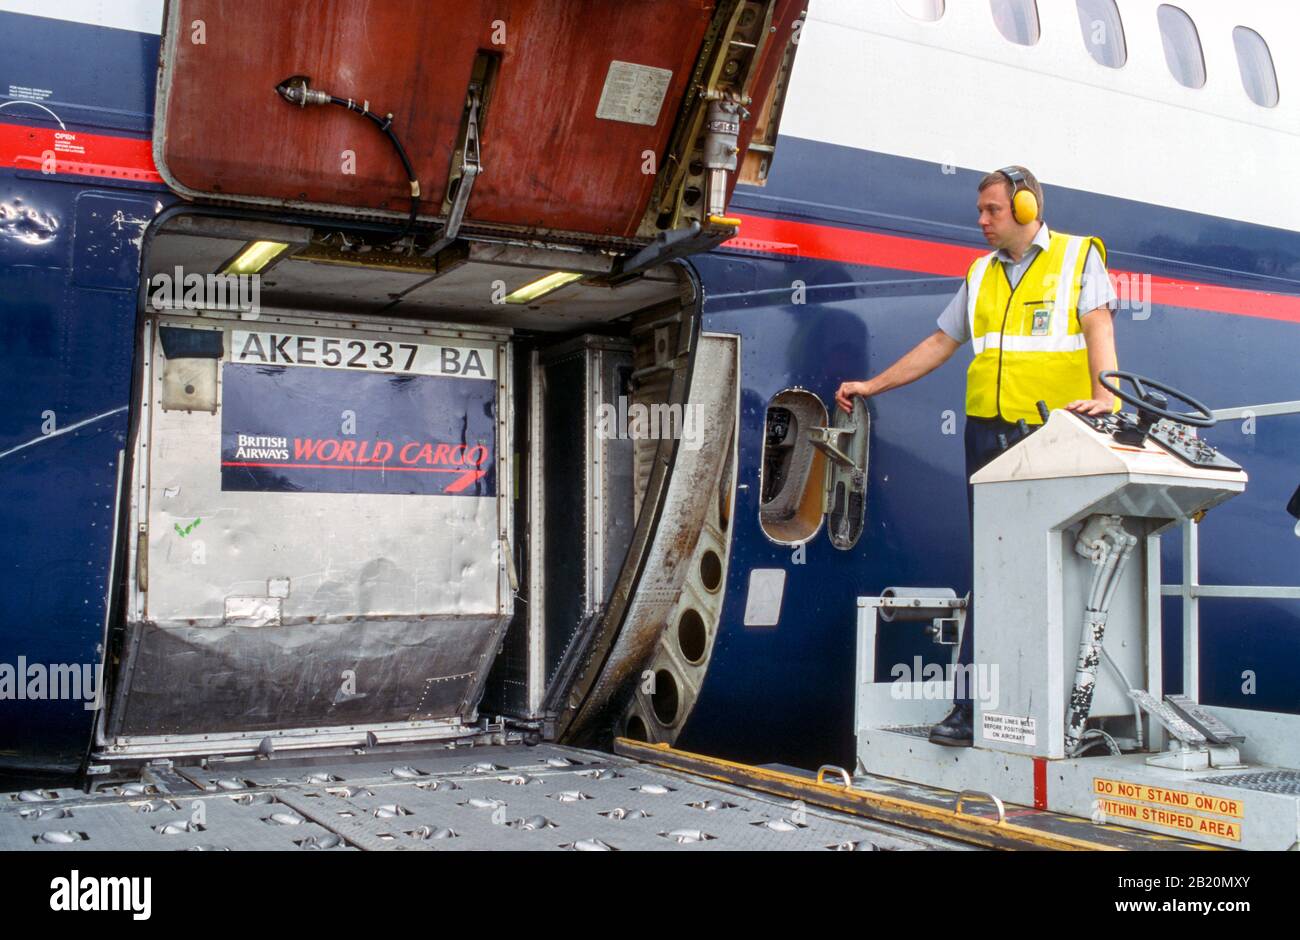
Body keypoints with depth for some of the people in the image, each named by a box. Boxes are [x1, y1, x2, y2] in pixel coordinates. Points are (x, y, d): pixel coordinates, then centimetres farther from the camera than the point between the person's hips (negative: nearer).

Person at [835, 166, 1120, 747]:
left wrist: (1104, 394, -24)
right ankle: (973, 704, 1)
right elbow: (939, 344, 27)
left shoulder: (1079, 256, 8)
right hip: (989, 432, 4)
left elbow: (1098, 327, -7)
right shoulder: (981, 274, 22)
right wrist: (872, 386, 24)